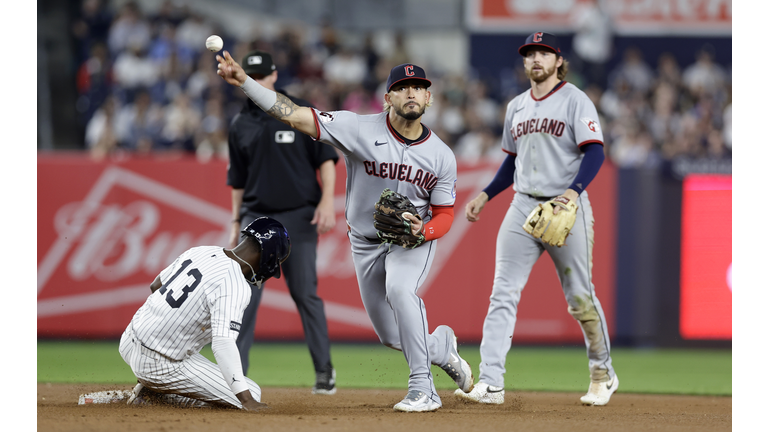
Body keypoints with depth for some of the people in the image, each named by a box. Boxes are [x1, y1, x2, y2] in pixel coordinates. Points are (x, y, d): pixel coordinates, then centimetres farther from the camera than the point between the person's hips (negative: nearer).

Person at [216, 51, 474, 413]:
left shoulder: (442, 156, -13)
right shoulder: (361, 129, -20)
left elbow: (444, 214, -3)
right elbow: (294, 115, -28)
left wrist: (424, 230, -28)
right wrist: (244, 82, -41)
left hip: (415, 239, -2)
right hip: (366, 243, 2)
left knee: (399, 288, -33)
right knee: (392, 336, 6)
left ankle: (423, 389, -27)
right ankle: (441, 347, 40)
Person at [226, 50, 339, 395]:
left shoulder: (301, 113, 0)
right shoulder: (240, 126, 10)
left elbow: (326, 159, -2)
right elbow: (238, 180, 16)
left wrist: (327, 201, -13)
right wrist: (236, 224, 12)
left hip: (298, 216, -3)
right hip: (256, 218, 3)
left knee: (306, 294, -2)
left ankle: (324, 370, 8)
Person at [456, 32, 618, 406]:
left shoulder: (575, 101, -5)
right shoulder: (516, 107, 16)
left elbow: (594, 152, -15)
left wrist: (574, 191, -30)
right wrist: (485, 196, 15)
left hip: (566, 209, -5)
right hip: (523, 207, 5)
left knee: (579, 297, 2)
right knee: (503, 294, -6)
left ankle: (603, 374, 21)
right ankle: (490, 384, -12)